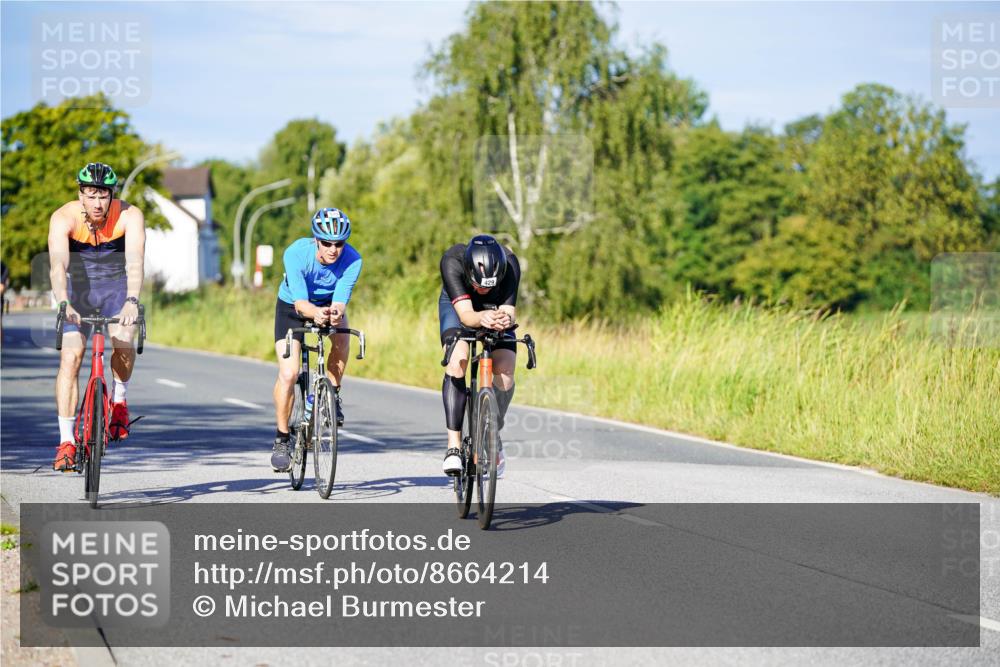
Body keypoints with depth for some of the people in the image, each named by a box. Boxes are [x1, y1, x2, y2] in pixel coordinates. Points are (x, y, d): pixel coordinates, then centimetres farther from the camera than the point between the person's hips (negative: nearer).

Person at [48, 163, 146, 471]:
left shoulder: (129, 216, -24)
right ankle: (66, 442, -11)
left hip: (117, 286, 0)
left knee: (123, 342, -24)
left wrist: (132, 301, -54)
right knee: (70, 357, -15)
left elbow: (135, 262, -37)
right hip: (78, 288, 0)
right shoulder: (64, 218, -24)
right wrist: (64, 304, -55)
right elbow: (58, 264, -38)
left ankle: (119, 399, 7)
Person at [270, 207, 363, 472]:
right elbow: (300, 302, -37)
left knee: (342, 338, -30)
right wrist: (315, 313, -59)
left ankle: (333, 395, -6)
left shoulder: (352, 260, -29)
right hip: (292, 306, -2)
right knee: (288, 374, -16)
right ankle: (281, 440, -1)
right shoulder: (296, 254, -33)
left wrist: (336, 313, -56)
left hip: (329, 304, 2)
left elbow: (340, 301, -32)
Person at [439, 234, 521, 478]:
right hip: (457, 305, -1)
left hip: (497, 308, 1)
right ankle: (454, 445, -25)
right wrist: (481, 318, -67)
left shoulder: (508, 263, -36)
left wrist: (506, 319, -62)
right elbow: (465, 314, -45)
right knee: (457, 362, -29)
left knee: (504, 373, -19)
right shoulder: (452, 261, -39)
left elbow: (509, 310, -38)